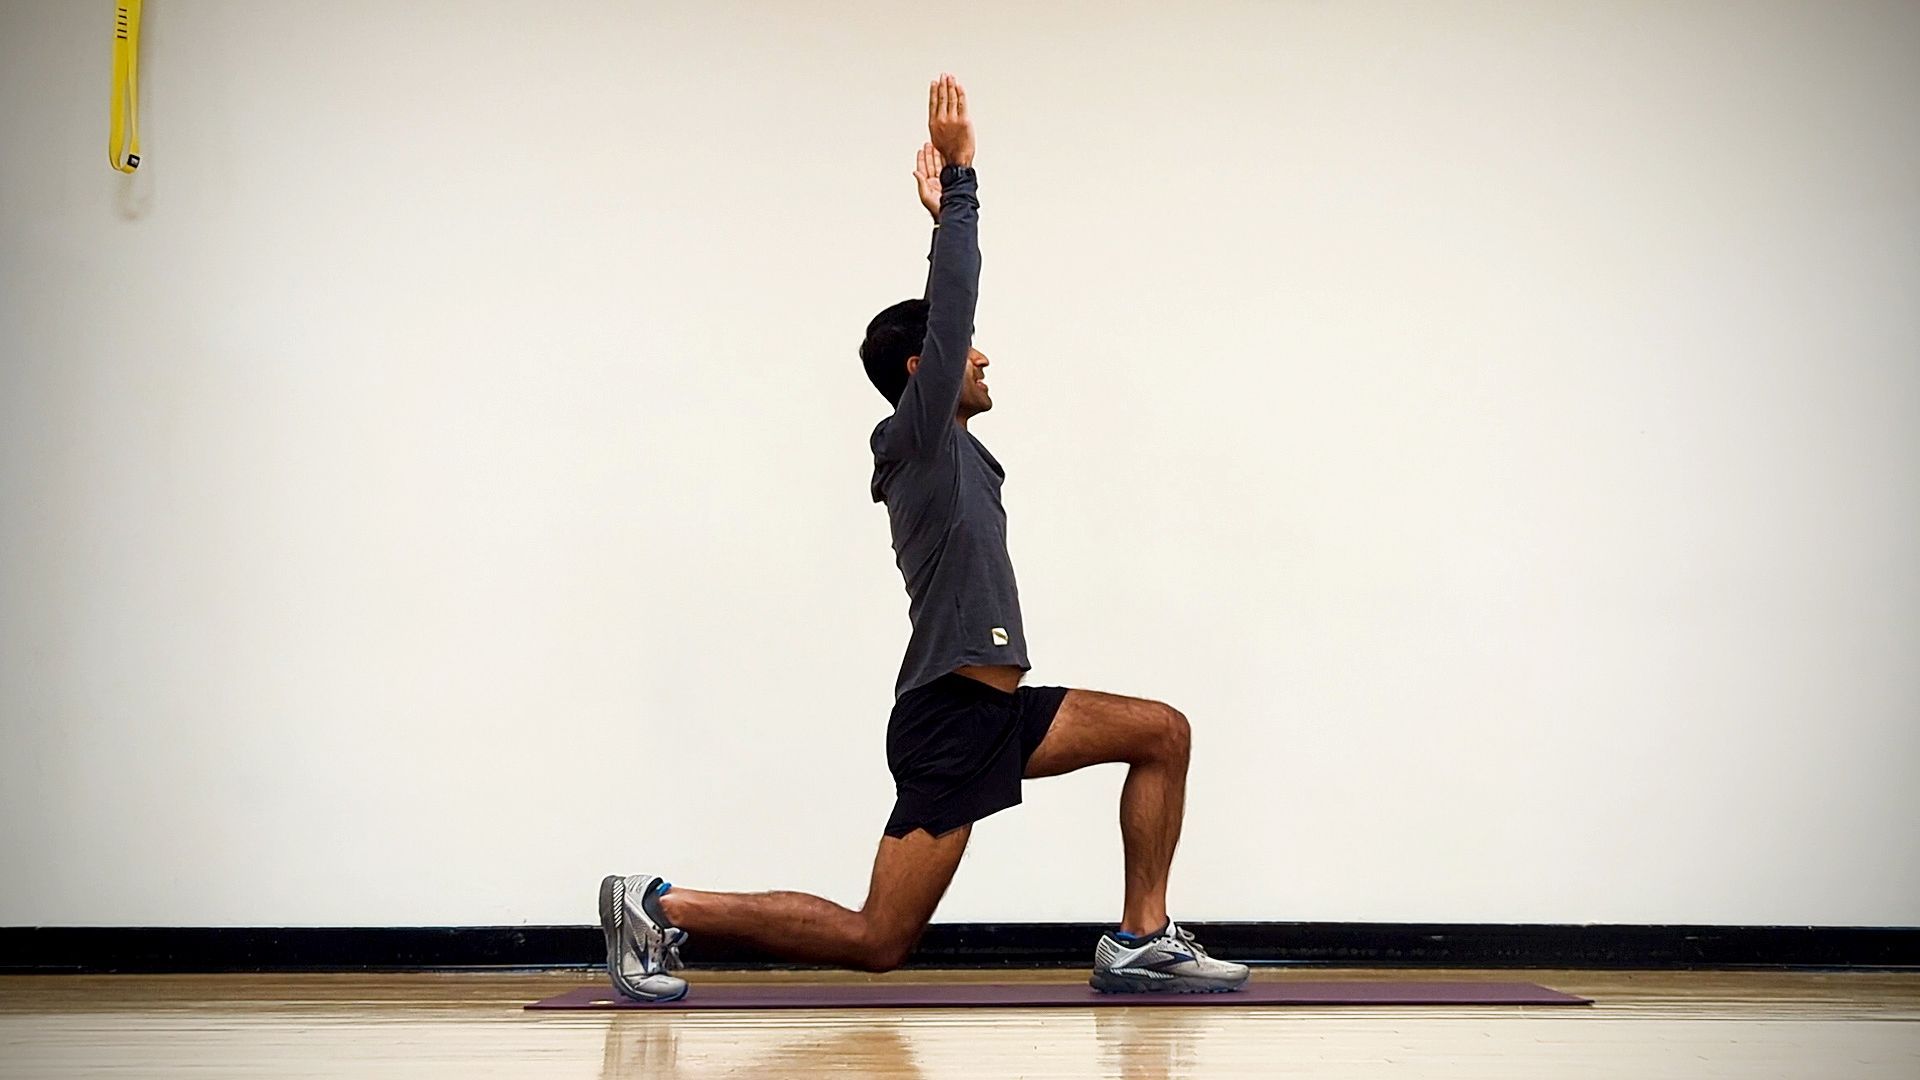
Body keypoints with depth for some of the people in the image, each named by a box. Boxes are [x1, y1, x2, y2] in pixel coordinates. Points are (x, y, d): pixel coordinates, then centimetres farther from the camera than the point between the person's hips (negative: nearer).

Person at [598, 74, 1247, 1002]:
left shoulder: (938, 447, 17)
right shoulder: (920, 433, -7)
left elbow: (946, 316, 28)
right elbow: (950, 308, -15)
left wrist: (946, 217, 32)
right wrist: (959, 178, -12)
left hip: (993, 712, 10)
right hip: (951, 716, -10)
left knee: (1162, 733, 9)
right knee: (875, 940, -8)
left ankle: (1142, 941, 7)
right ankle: (660, 907, -1)